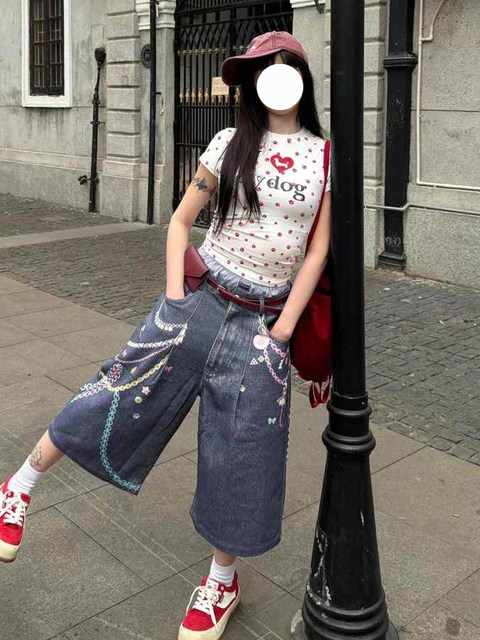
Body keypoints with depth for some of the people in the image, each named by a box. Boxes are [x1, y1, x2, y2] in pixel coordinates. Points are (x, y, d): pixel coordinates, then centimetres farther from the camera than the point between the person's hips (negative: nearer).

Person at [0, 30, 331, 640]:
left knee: (244, 453, 6)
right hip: (200, 301, 0)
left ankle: (222, 578, 28)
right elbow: (180, 220, 6)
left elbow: (317, 252, 1)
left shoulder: (326, 157, 2)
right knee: (116, 398, -3)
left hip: (262, 324, 1)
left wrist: (282, 331, -5)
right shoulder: (230, 143, 1)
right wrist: (175, 300, -4)